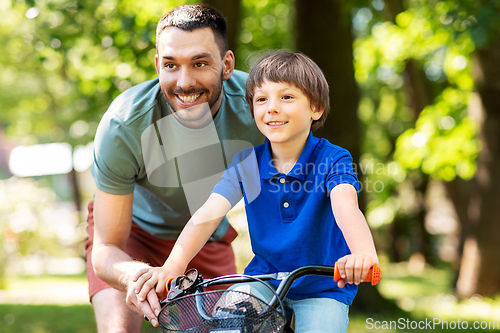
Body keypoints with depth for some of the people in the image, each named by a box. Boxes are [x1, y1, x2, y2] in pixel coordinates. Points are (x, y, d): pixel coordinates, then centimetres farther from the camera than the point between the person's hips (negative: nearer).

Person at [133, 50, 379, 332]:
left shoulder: (332, 160, -14)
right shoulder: (246, 163, -4)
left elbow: (346, 206, -35)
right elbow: (209, 213, -16)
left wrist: (363, 253, -57)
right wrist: (173, 265, -33)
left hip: (324, 288, -3)